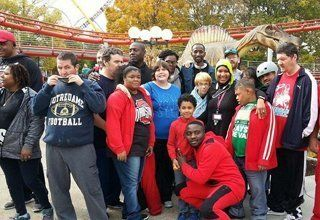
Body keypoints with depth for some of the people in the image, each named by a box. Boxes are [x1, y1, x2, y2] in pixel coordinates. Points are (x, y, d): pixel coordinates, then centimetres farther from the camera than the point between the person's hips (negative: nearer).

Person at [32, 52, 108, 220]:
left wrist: (82, 84, -14)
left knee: (91, 189, -1)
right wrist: (47, 87, -5)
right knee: (58, 189, 16)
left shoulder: (88, 85, 1)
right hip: (53, 147, 4)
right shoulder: (53, 85, 10)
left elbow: (99, 107, -14)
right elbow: (36, 110, 6)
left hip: (81, 147, -4)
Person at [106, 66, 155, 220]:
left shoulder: (144, 94, 13)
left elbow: (149, 121, 17)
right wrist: (119, 149, -22)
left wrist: (150, 143, 14)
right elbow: (112, 124, -19)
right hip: (128, 148, -8)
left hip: (142, 147, 8)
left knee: (135, 182, 17)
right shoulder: (118, 96, -11)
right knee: (130, 183, -1)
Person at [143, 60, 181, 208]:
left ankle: (168, 195, 30)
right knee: (158, 167, 7)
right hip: (157, 136, -4)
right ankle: (162, 197, 23)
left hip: (173, 135, 4)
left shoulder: (176, 89, 9)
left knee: (170, 166, 14)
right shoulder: (149, 87, -5)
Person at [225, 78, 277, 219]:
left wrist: (264, 159, -16)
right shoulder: (239, 108, 13)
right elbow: (231, 130, 16)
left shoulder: (265, 108, -10)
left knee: (257, 191, 4)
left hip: (254, 159, -7)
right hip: (235, 157, 7)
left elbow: (269, 135, -14)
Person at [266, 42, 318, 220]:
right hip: (276, 136, 6)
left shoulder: (306, 79, -9)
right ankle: (276, 205, 31)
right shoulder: (278, 78, 11)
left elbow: (312, 108, -12)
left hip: (294, 137, -6)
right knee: (277, 173, 17)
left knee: (294, 175, 9)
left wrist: (306, 132, -12)